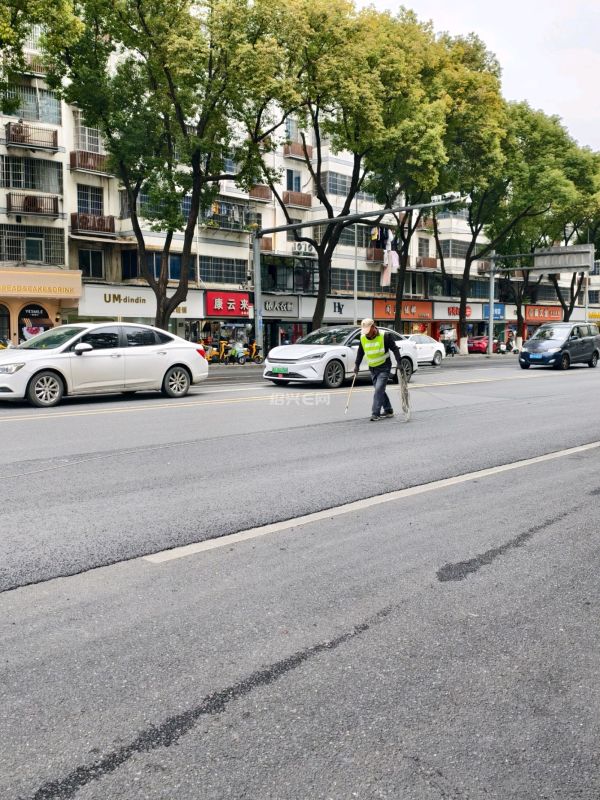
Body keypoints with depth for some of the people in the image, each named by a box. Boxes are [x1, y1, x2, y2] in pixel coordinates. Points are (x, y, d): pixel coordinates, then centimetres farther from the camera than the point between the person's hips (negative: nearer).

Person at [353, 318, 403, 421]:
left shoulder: (384, 336, -13)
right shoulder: (363, 338, 1)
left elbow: (395, 349, -9)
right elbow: (360, 352, 14)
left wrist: (398, 363, -14)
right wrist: (357, 365, 9)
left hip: (384, 367, -6)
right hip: (373, 369, 6)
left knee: (379, 389, -15)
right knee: (380, 390, 11)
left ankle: (375, 413, -15)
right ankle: (388, 410, 24)